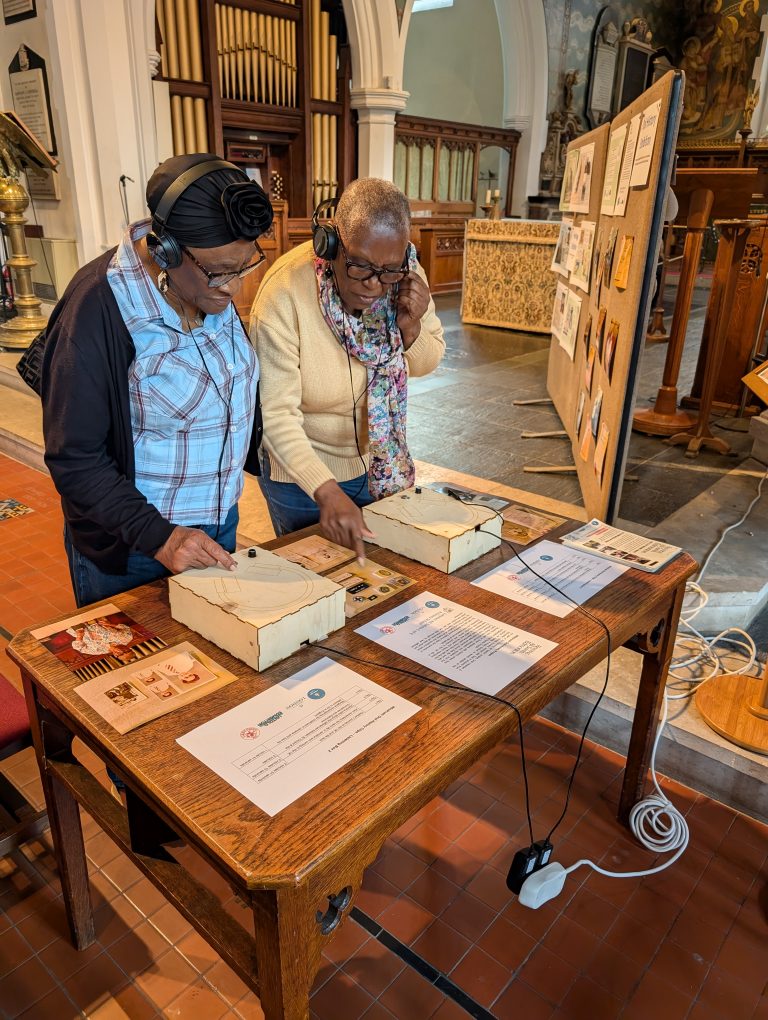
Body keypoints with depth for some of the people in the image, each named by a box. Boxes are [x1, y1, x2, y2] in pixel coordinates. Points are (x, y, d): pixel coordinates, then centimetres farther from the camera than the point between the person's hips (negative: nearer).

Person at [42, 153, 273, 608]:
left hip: (219, 525, 6)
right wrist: (158, 537, -27)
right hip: (127, 550, -6)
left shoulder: (216, 287, -4)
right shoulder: (97, 309, -24)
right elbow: (74, 458, -21)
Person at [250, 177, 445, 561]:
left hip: (381, 463, 4)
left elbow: (426, 364, 0)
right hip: (302, 470, -4)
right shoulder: (285, 291, -29)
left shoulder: (406, 277, -15)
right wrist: (326, 491, -42)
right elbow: (276, 412, -30)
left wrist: (411, 329, -22)